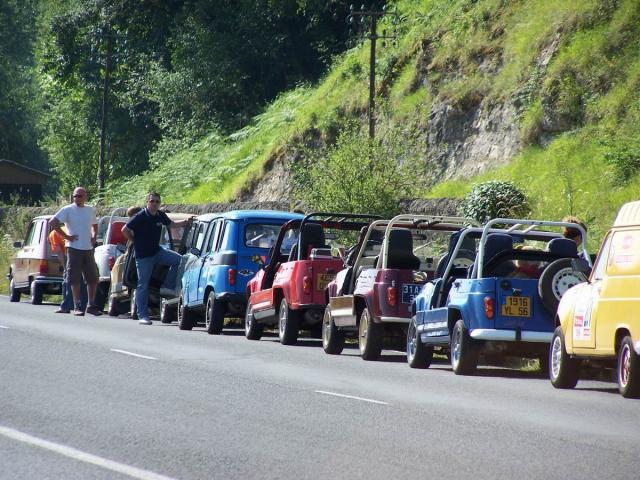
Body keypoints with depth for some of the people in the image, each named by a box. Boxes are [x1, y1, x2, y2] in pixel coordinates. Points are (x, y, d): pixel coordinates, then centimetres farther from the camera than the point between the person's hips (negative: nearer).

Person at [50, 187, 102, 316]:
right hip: (74, 248, -5)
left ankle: (91, 305, 16)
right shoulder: (68, 210, -5)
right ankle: (77, 306, 1)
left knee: (93, 278, 6)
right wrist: (67, 236, -13)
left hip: (88, 248, 5)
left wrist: (94, 237, 10)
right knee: (75, 279, -3)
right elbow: (53, 222, -12)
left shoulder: (91, 210, 11)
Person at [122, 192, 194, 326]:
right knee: (143, 285, -4)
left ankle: (168, 286, 1)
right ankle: (143, 316, 0)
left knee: (177, 260, -10)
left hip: (157, 251, 6)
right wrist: (136, 242, -5)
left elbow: (171, 224, 23)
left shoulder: (160, 216, 5)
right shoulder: (140, 217, -14)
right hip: (143, 256, -6)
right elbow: (125, 230, -13)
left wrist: (186, 222, 12)